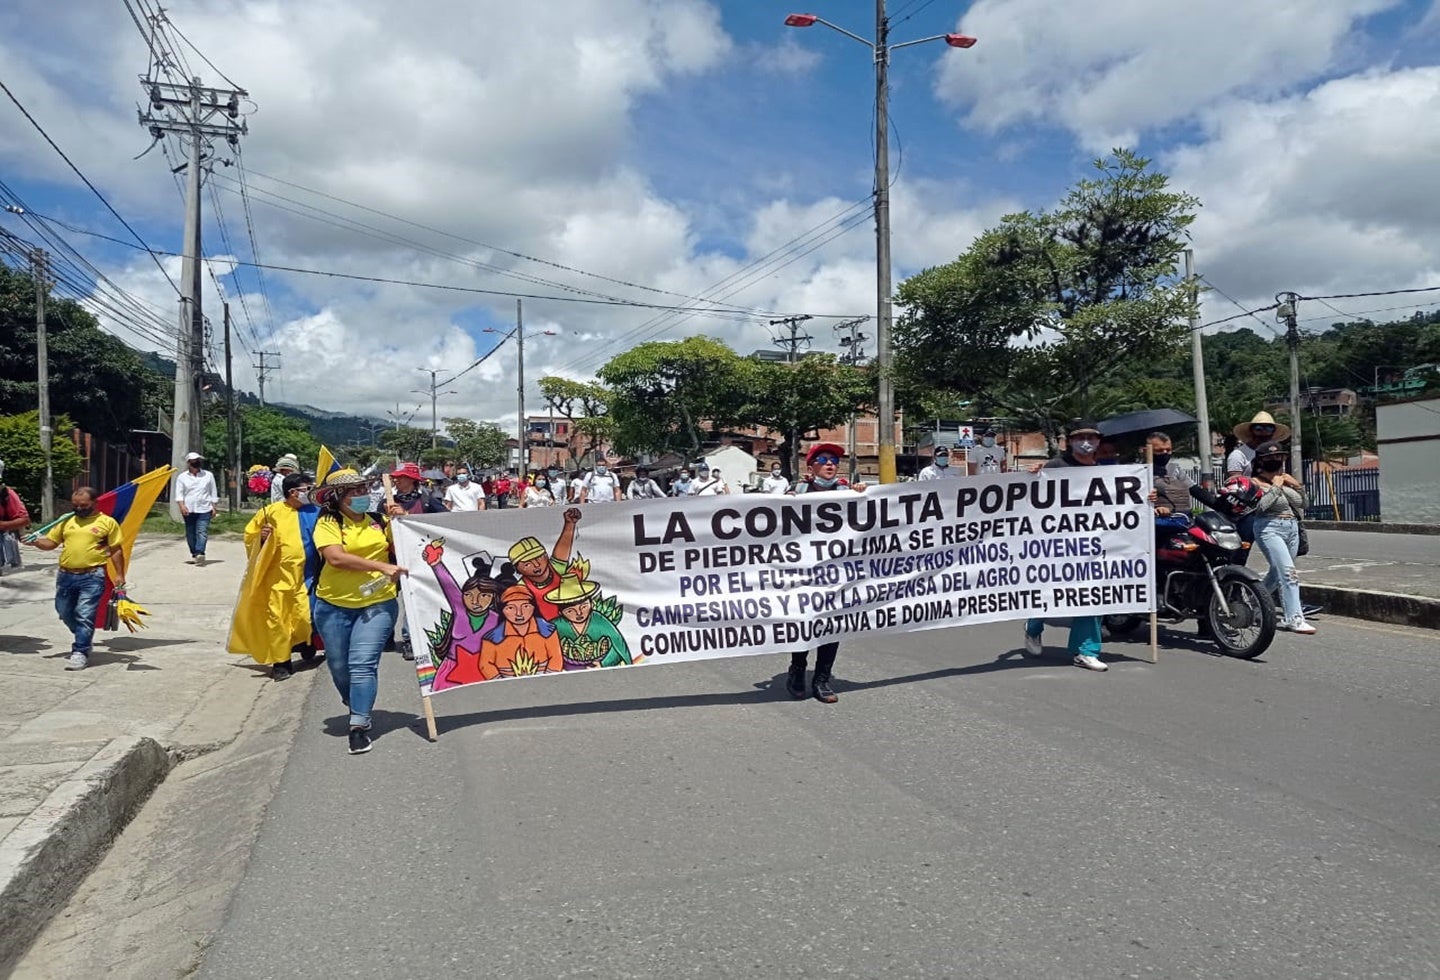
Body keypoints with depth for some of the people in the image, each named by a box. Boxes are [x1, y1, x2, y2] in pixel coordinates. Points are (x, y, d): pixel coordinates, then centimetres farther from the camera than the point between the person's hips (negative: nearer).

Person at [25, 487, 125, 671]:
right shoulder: (66, 521, 12)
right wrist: (36, 542, -8)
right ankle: (84, 640, 36)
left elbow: (116, 551, 2)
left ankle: (80, 652, -1)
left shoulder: (107, 522, 0)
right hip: (65, 576, 6)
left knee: (84, 615, -8)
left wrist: (119, 575, -2)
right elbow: (50, 542, 14)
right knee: (65, 612, 16)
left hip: (92, 577, -5)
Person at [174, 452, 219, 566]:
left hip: (204, 509, -1)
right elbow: (179, 493, 3)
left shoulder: (208, 475, 9)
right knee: (190, 534, 6)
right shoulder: (182, 477, 8)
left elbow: (213, 493, 12)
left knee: (202, 532, -14)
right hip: (188, 510, 1)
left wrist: (213, 507, 7)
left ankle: (200, 554, -24)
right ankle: (194, 554, 16)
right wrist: (182, 505, -11)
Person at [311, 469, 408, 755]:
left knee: (363, 664, -11)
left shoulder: (379, 521, 4)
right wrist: (382, 566, -26)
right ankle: (356, 708, 40)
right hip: (334, 605, 0)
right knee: (339, 666, 14)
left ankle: (359, 726, -7)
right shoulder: (327, 523, -5)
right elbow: (336, 557, -21)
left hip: (377, 604, 0)